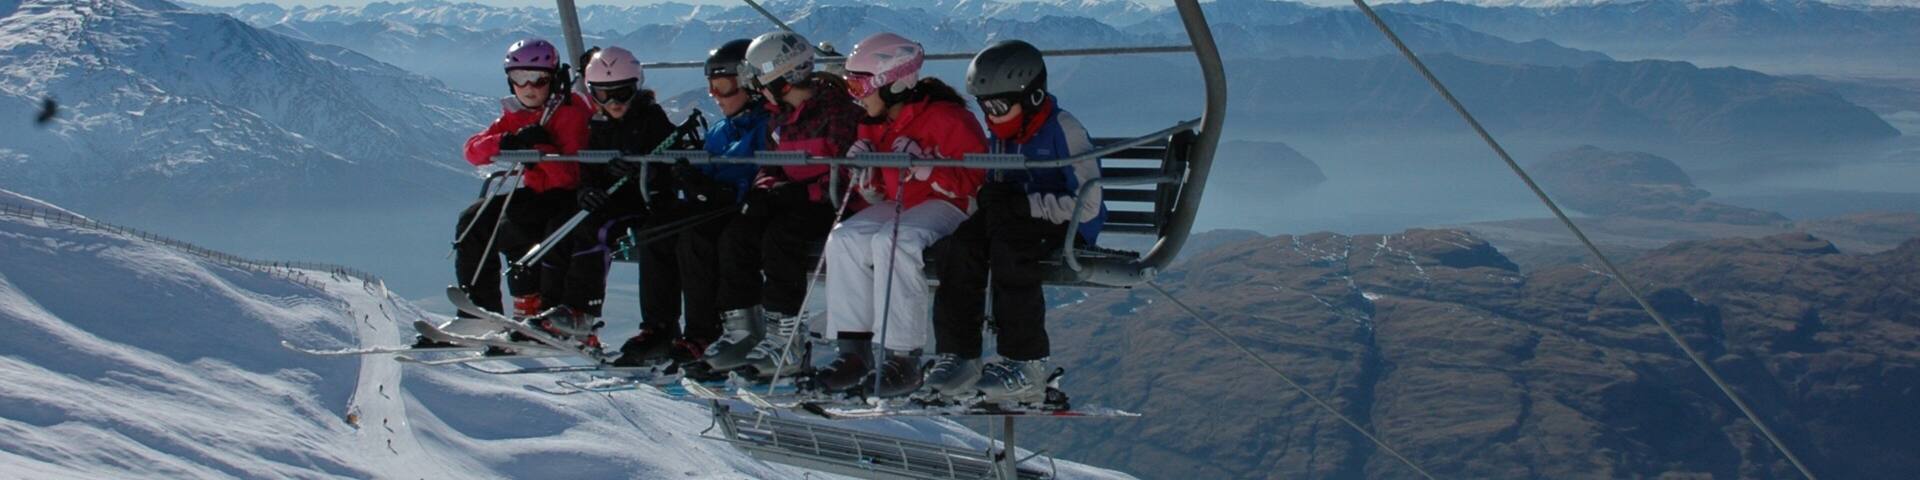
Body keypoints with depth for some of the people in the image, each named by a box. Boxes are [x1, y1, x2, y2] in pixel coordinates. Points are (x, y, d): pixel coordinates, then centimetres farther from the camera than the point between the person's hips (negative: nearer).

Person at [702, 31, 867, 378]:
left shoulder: (836, 108, -15)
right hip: (793, 198, 8)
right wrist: (765, 188, 0)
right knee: (736, 236, -10)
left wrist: (794, 192, -22)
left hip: (830, 203, -8)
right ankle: (743, 332, -6)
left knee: (779, 236, -30)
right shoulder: (781, 114, 13)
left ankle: (787, 343, -27)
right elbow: (773, 163, 21)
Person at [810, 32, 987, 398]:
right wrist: (865, 174, -5)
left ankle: (904, 357, -29)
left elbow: (976, 181, -18)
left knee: (892, 241, -34)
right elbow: (876, 193, 18)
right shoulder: (874, 124, 10)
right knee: (845, 239, -16)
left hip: (945, 205, -8)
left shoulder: (946, 117, -15)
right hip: (896, 205, 8)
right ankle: (854, 351, -14)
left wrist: (924, 167, -28)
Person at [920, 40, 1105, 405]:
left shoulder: (1063, 129, -11)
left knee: (1010, 245, -36)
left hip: (1066, 227, -6)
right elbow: (992, 197, 14)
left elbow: (1087, 206, -19)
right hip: (1016, 221, 6)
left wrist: (1024, 203, -23)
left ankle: (1026, 367, -30)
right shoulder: (998, 136, 12)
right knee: (956, 246, -22)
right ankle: (958, 356, -21)